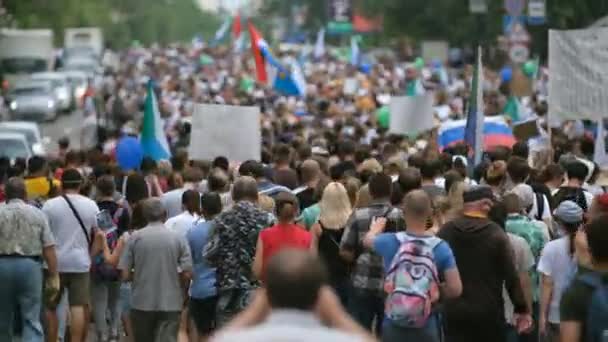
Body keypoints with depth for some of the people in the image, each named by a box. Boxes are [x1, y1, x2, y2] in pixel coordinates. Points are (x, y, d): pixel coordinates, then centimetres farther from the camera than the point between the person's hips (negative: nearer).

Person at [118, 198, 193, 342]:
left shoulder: (135, 238, -3)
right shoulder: (178, 238, -3)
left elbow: (125, 275, -4)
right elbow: (187, 274, -6)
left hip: (142, 303, 1)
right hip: (170, 303, -1)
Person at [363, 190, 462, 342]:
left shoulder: (390, 242, -9)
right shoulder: (440, 248, -10)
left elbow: (367, 240, 15)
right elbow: (455, 289, -13)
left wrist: (377, 226, 37)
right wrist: (435, 291, 8)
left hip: (394, 326, 1)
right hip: (427, 328, -1)